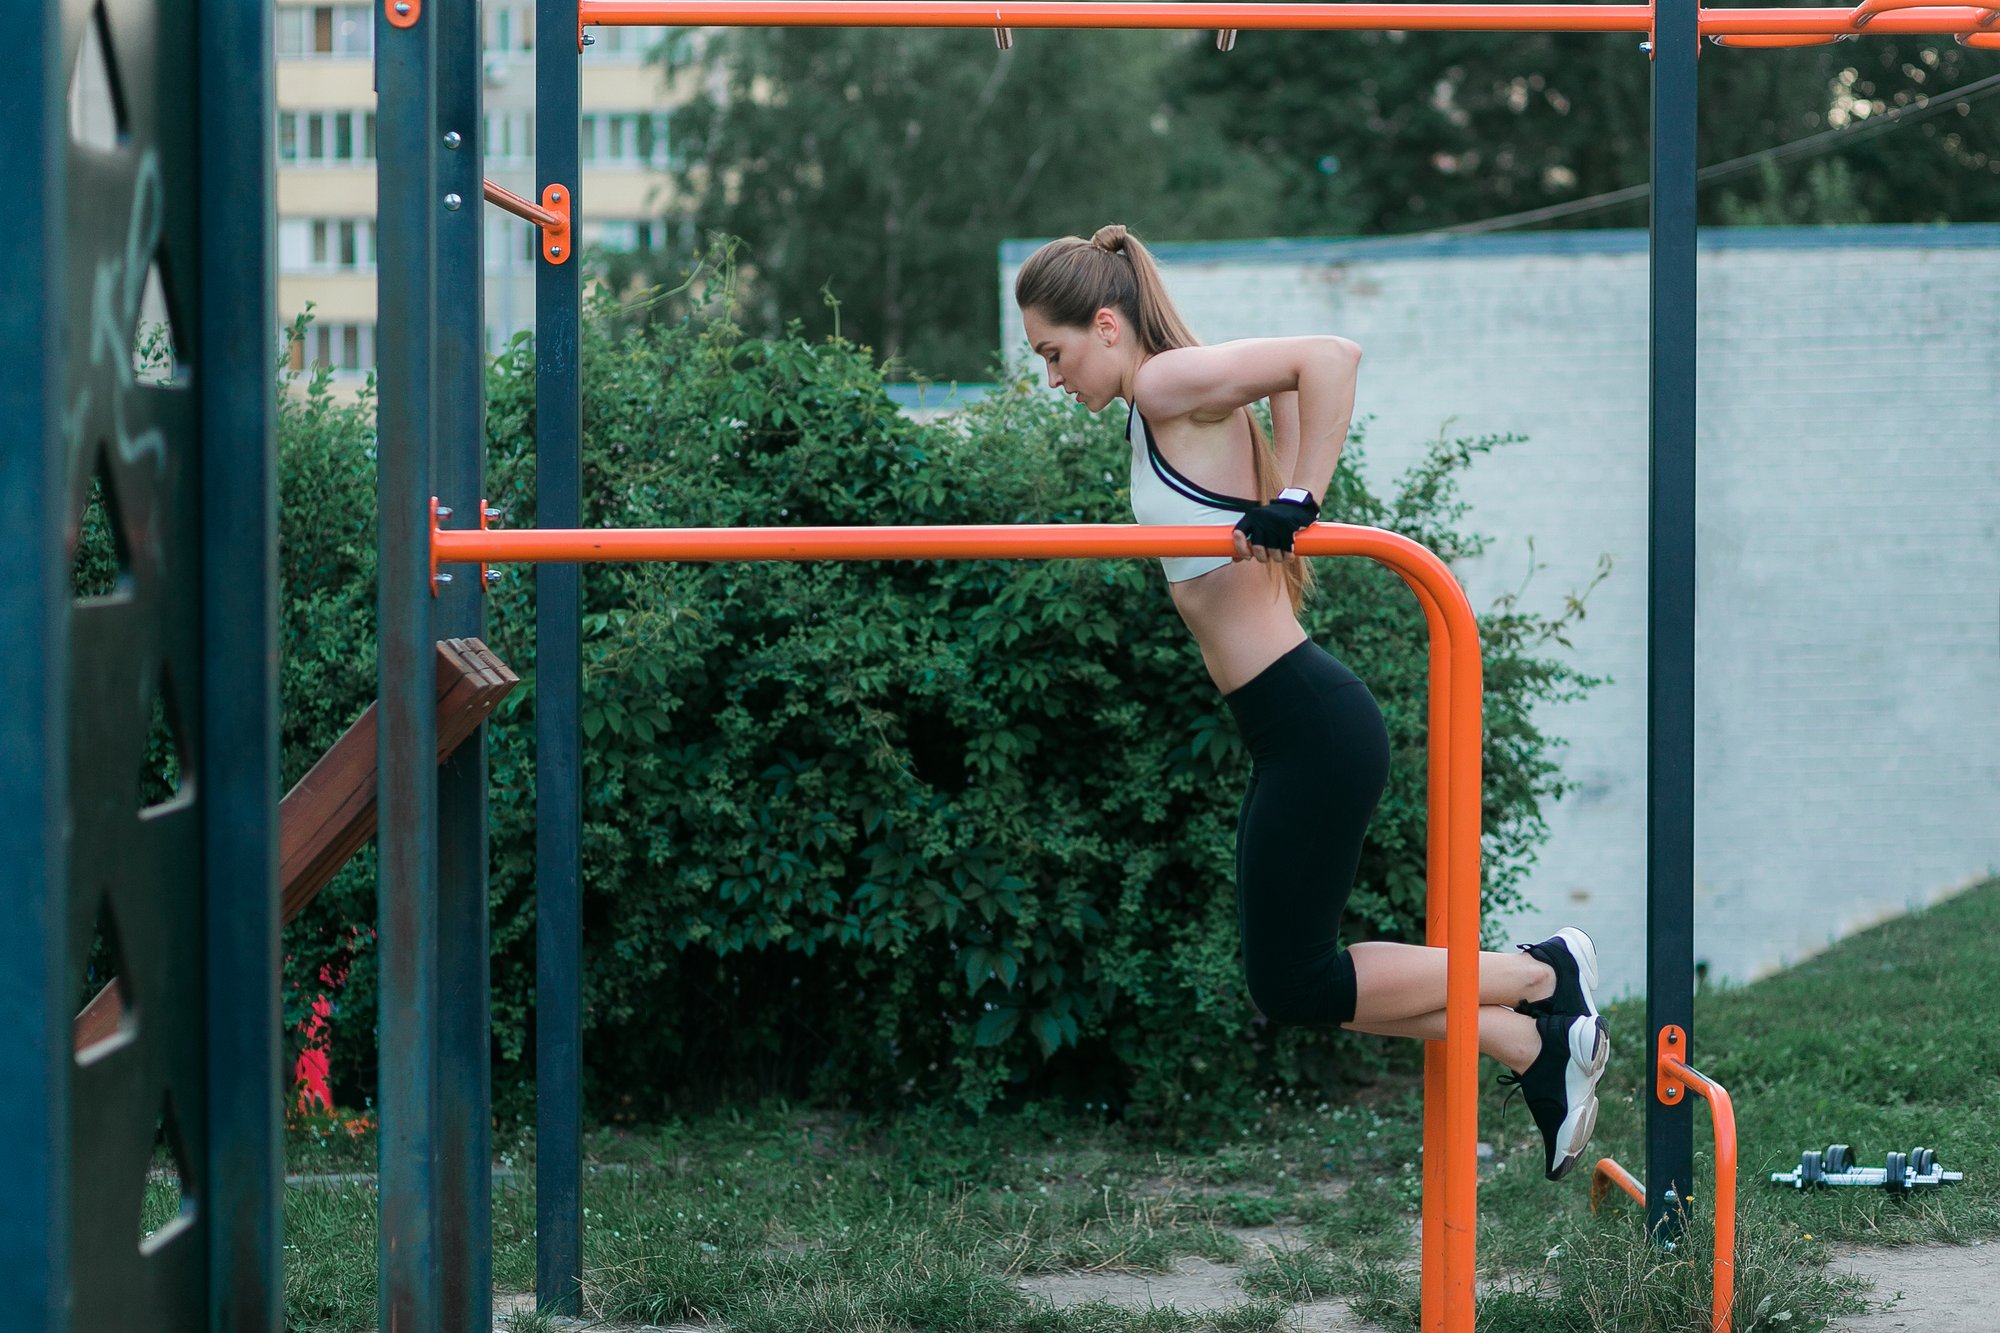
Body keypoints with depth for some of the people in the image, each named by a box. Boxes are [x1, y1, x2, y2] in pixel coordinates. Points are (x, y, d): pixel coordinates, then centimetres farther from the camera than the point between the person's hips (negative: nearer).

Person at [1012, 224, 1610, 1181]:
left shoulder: (1171, 386, -14)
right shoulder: (1157, 411, 14)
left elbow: (1329, 357, -26)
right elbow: (1286, 380, 29)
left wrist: (1296, 504, -26)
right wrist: (1279, 496, 18)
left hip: (1313, 725, -11)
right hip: (1290, 728, 11)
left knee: (1294, 985, -2)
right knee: (1289, 977, 15)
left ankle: (1544, 975, 10)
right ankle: (1535, 1047, 20)